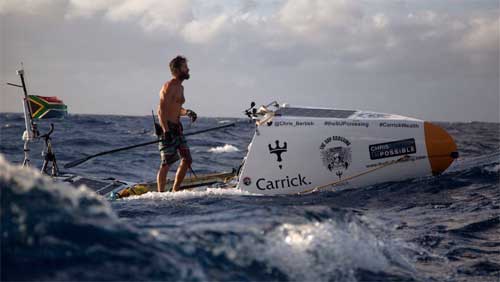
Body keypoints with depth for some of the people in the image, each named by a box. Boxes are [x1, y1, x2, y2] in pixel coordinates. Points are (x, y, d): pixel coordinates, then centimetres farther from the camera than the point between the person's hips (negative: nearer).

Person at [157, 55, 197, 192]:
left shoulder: (180, 87, 18)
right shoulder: (169, 86, -12)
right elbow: (161, 110, -19)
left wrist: (187, 112, 7)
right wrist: (166, 131, -26)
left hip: (177, 128, 9)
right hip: (167, 128, -9)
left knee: (187, 160, 9)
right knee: (166, 163, -8)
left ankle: (175, 191, 17)